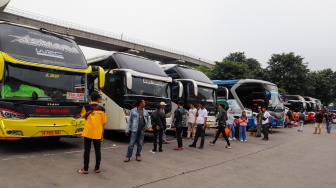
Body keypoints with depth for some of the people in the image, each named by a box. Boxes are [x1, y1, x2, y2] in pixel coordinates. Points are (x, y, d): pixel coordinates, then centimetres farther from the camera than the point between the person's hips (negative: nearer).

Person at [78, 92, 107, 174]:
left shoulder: (86, 107, -4)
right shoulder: (102, 109, -1)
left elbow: (83, 116, 15)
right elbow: (103, 122, 1)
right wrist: (102, 134, 9)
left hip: (88, 132, -1)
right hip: (98, 133, 1)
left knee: (87, 150, 6)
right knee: (97, 150, 11)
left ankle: (85, 169, 10)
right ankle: (97, 168, 18)